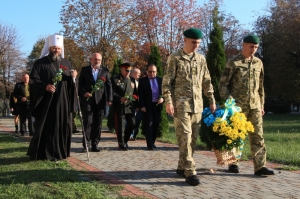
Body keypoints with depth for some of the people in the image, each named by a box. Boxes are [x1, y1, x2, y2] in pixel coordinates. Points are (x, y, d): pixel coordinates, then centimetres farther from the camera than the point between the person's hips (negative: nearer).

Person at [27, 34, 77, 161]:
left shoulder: (66, 63, 13)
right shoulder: (40, 63, 0)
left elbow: (71, 83, 15)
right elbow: (33, 80, -7)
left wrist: (73, 77, -7)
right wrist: (45, 87, -22)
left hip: (63, 102, 4)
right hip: (46, 102, -4)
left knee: (62, 127, 7)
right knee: (46, 127, -3)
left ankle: (60, 152, 18)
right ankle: (44, 153, 6)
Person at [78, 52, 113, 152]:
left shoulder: (105, 71, 10)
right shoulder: (85, 70, 8)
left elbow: (109, 85, 7)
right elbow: (80, 84, 8)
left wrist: (109, 99, -2)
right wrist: (84, 93, -11)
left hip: (100, 101, 2)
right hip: (88, 99, -1)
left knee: (98, 123, 3)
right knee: (88, 122, -6)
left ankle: (95, 144, 10)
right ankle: (86, 144, 1)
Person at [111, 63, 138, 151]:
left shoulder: (132, 80, 16)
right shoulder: (115, 80, 0)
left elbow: (135, 93, 19)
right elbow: (112, 92, -8)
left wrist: (136, 105, 8)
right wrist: (120, 98, -24)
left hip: (130, 107, 5)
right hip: (119, 107, -5)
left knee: (132, 124, 4)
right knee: (120, 126, -2)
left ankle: (125, 140, 25)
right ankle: (122, 144, 10)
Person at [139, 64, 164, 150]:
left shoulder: (160, 80, 10)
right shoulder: (143, 81, 1)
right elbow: (141, 95, -2)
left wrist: (162, 98, -9)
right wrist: (142, 106, -9)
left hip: (157, 105, 3)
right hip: (148, 106, -3)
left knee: (156, 124, 8)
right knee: (149, 125, -4)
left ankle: (153, 142, 22)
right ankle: (150, 144, -1)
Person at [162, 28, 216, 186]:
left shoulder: (201, 59, 12)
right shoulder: (175, 58, -2)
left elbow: (206, 82, 17)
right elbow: (167, 82, -5)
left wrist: (211, 100, 14)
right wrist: (168, 101, -13)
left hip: (197, 105, 5)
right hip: (181, 104, -5)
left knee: (193, 137, 7)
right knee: (185, 137, -9)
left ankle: (182, 167, 20)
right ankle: (190, 172, -7)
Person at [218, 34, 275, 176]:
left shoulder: (258, 63, 11)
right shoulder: (233, 63, -4)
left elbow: (260, 86, 16)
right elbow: (222, 85, -4)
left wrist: (261, 105, 14)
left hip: (255, 106, 4)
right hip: (238, 106, -4)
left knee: (257, 135, -1)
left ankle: (260, 166, 0)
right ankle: (233, 163, 19)